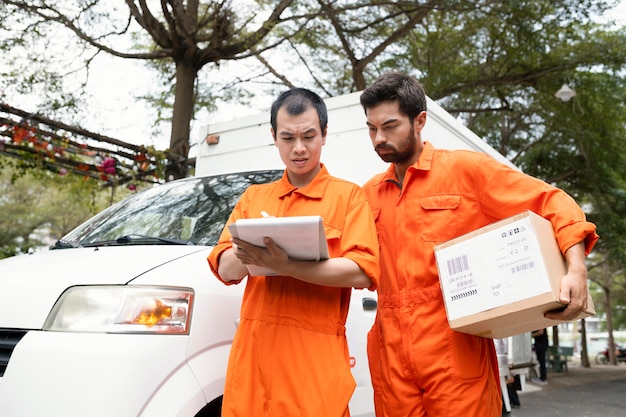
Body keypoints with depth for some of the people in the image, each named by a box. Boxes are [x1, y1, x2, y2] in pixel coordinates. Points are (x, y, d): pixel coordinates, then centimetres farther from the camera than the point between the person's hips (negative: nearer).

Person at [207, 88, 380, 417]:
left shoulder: (348, 195, 2)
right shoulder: (254, 197, 14)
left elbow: (361, 273, -11)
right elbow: (226, 269, 6)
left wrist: (285, 266, -22)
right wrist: (251, 253, -16)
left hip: (315, 353, -3)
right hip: (253, 348, 4)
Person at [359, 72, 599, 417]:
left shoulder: (465, 169, -1)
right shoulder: (368, 194, 12)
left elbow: (553, 203, -2)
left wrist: (576, 270, -16)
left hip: (455, 348, -4)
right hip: (390, 352, 4)